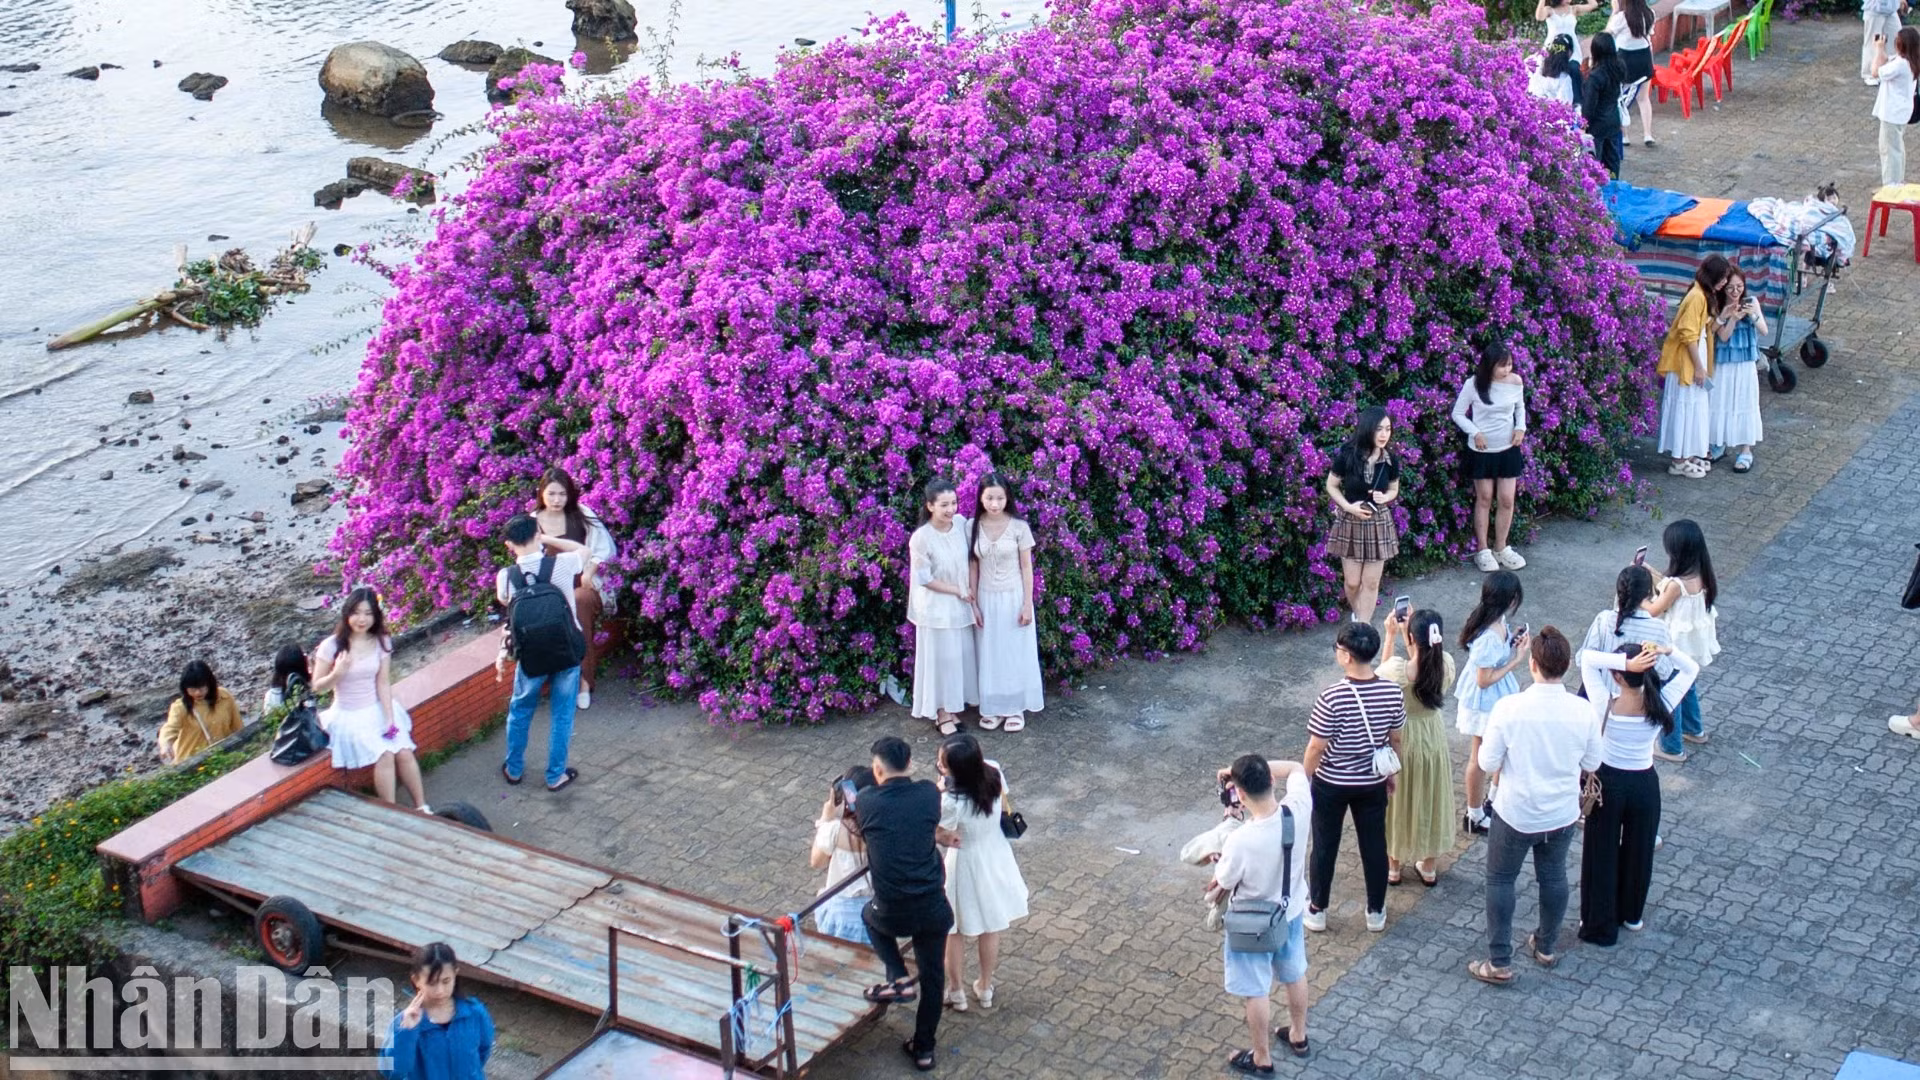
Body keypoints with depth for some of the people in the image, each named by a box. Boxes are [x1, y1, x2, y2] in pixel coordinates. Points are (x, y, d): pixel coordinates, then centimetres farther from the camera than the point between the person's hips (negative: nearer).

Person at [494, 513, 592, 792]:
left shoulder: (505, 577, -15)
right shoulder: (561, 565, -18)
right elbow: (584, 550, 5)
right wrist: (547, 539, 4)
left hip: (531, 656, 1)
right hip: (567, 653, -1)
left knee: (520, 710, 23)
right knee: (561, 714, 15)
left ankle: (514, 769, 37)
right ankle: (556, 775, 24)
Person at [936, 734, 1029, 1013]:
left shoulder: (951, 802, -37)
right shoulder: (994, 772, -21)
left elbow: (943, 837, -20)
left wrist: (939, 793, -18)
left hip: (965, 865, -5)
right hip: (995, 856, 5)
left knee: (955, 930, 21)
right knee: (991, 927, 24)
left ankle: (957, 992, 37)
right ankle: (985, 988, 42)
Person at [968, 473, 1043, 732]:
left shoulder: (1019, 527, -11)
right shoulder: (973, 527, -4)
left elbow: (1026, 568, -6)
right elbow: (973, 568, 2)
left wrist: (1027, 604, -9)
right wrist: (974, 604, -1)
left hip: (1013, 598, -2)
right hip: (987, 599, 2)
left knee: (1016, 652, 7)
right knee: (990, 654, 10)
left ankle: (1016, 707, 20)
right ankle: (994, 707, 23)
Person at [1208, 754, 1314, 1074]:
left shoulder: (1240, 841, -38)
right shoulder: (1297, 811, -26)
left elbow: (1223, 883, -17)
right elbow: (1296, 768, -3)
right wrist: (1257, 769, -11)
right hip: (1292, 912, 5)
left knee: (1256, 992, 18)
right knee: (1294, 976, 29)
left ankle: (1262, 1059, 37)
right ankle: (1298, 1037, 52)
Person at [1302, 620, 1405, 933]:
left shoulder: (1331, 698, -27)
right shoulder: (1392, 692, -14)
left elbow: (1316, 747, -18)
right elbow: (1395, 739, 0)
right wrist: (1392, 773, 16)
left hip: (1331, 784, -3)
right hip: (1372, 783, 3)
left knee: (1325, 847, 15)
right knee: (1374, 846, 18)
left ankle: (1317, 911, 29)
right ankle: (1376, 913, 31)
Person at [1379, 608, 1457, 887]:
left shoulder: (1397, 668, -31)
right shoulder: (1446, 664, -19)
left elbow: (1382, 675, -6)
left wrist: (1390, 636, -7)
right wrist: (1413, 630, 1)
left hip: (1400, 739, -3)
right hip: (1432, 737, 3)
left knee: (1397, 801, 18)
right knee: (1431, 800, 22)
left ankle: (1392, 867, 36)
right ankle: (1429, 868, 39)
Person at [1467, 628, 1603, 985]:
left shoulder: (1509, 708, -23)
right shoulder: (1582, 711, -15)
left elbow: (1488, 763, -15)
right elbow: (1592, 764, -1)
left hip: (1515, 813, -3)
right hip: (1562, 814, 3)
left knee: (1500, 880, 14)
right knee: (1553, 878, 23)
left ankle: (1499, 963, 17)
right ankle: (1546, 948, 41)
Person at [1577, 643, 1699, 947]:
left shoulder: (1605, 707, -26)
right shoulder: (1659, 706, -21)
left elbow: (1587, 657, -22)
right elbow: (1691, 669, -7)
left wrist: (1625, 662, -33)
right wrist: (1667, 651, -24)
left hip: (1607, 782, -2)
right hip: (1644, 785, 2)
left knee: (1601, 854, 15)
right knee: (1638, 852, 23)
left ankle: (1599, 924, 27)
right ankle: (1632, 915, 43)